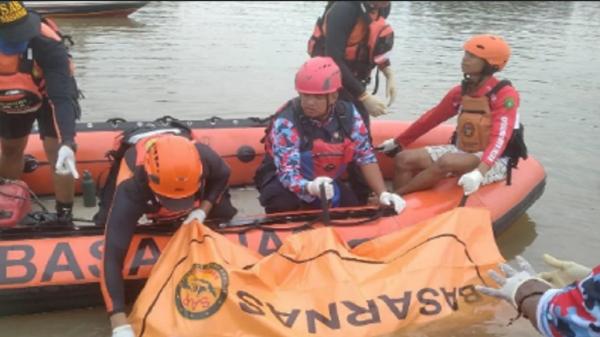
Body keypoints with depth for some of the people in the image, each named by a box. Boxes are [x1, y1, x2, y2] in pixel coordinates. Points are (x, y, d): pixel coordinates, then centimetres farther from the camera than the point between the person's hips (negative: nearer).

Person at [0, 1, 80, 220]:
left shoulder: (47, 44, -41)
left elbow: (62, 97, -46)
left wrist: (67, 142, -57)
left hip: (47, 99, -3)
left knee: (57, 154, -13)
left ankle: (64, 217, 4)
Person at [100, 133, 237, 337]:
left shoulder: (204, 159, -43)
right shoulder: (130, 192, -50)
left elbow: (222, 176, -16)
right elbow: (113, 257, -52)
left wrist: (204, 209, -31)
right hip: (140, 191, -1)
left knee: (225, 217, -1)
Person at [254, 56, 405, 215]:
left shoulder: (348, 114, -14)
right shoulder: (286, 122, -28)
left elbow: (366, 156, -7)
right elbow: (288, 175, -33)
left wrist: (383, 194, -19)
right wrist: (310, 187, -56)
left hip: (326, 181, 5)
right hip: (284, 182, -5)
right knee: (282, 204, -35)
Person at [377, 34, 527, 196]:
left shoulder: (505, 95, -15)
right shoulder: (461, 91, 4)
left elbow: (499, 139, -27)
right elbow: (432, 118, 14)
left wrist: (479, 172, -43)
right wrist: (398, 142, 20)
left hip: (494, 162, -7)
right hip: (463, 152, 7)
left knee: (447, 161, -35)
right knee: (405, 159, -9)